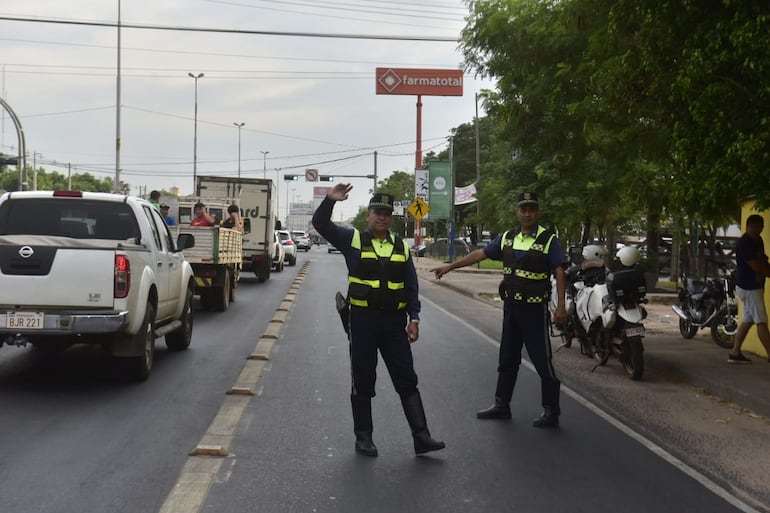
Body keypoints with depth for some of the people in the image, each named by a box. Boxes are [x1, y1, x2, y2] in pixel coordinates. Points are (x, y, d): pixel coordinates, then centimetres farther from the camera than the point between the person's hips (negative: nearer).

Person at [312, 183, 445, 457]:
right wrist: (330, 200, -26)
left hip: (394, 322, 3)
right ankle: (363, 437, 18)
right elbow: (320, 224, -9)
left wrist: (414, 318, 1)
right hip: (362, 321, -2)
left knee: (407, 380, 3)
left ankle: (421, 437, 6)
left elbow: (411, 286, 10)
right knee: (363, 381, 7)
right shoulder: (353, 240, 0)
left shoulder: (401, 247, 9)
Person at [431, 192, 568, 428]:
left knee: (542, 360, -3)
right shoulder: (507, 238, 8)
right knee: (507, 359, 14)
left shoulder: (548, 240, -8)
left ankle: (551, 412, 6)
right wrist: (449, 267, 11)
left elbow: (559, 273, -11)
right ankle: (501, 405, 25)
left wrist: (561, 306, -19)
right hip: (511, 307, 6)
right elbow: (480, 254, 12)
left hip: (535, 309, -6)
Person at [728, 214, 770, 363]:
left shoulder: (758, 240, 12)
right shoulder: (744, 243, -19)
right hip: (749, 287, -10)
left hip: (754, 285, 10)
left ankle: (735, 353, 16)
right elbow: (756, 266, -21)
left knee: (747, 320, 11)